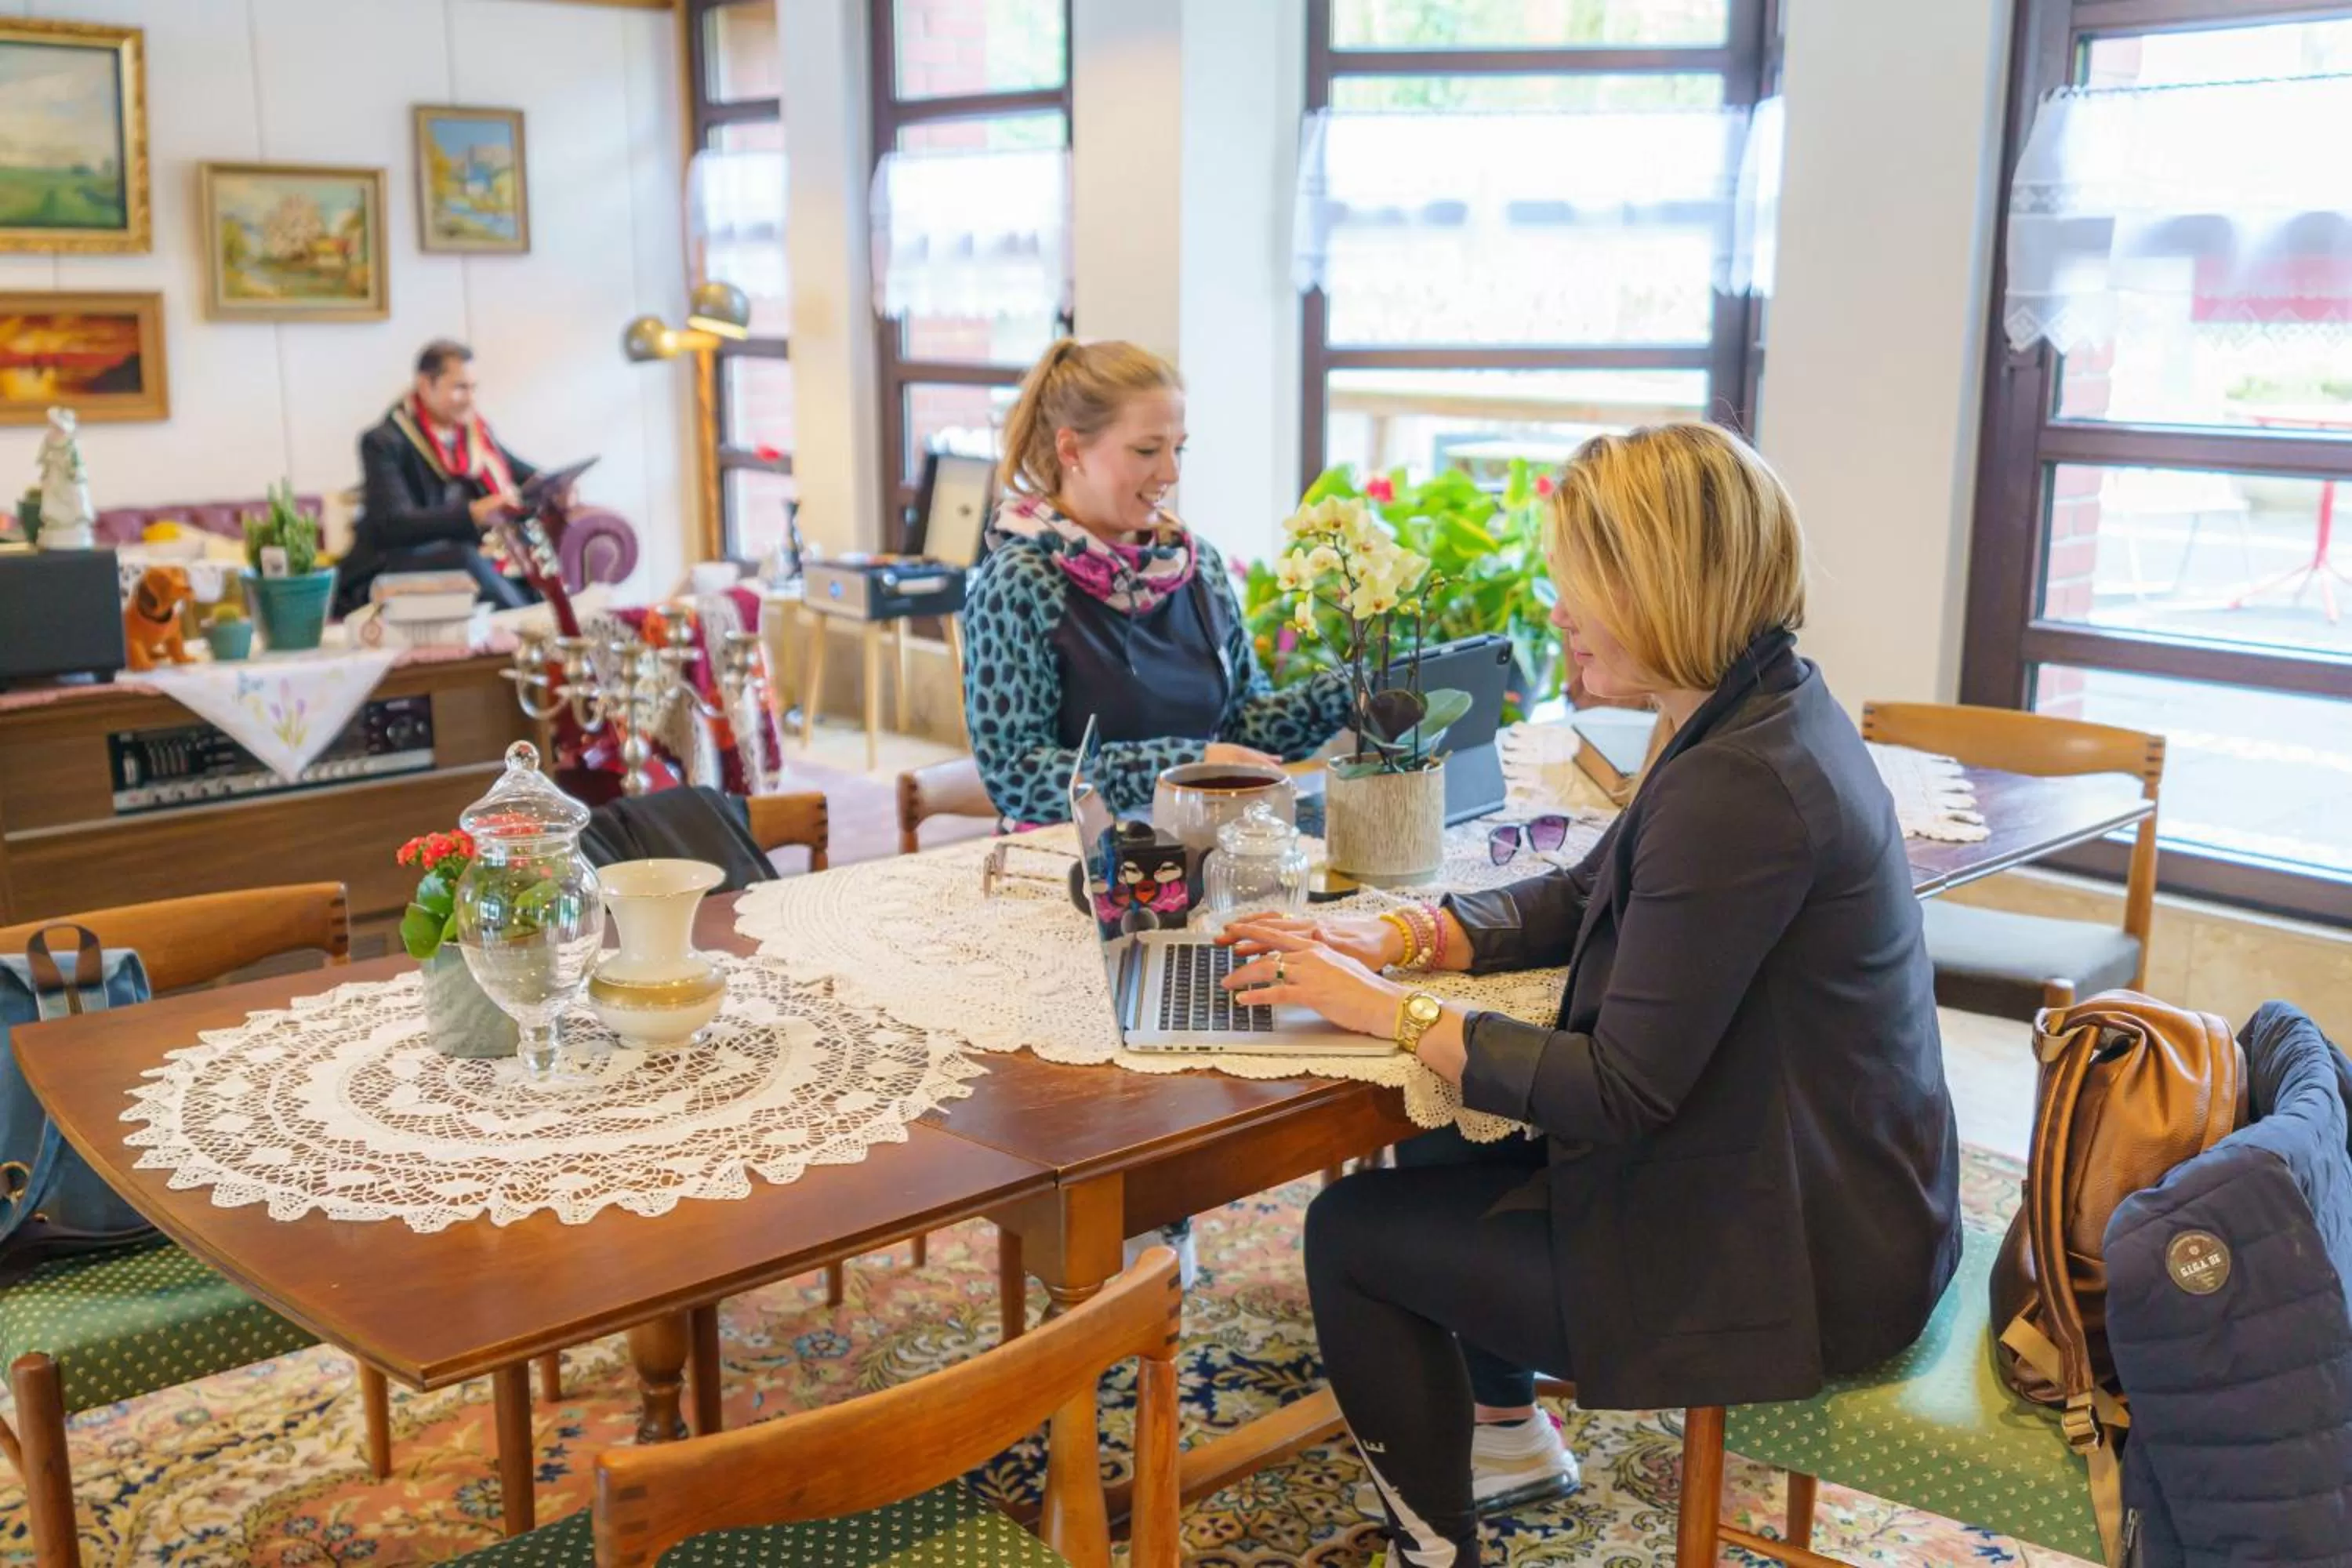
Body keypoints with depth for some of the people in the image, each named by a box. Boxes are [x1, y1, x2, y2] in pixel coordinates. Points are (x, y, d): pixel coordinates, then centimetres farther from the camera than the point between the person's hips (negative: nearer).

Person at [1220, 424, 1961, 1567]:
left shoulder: (1736, 789, -28)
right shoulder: (1766, 716, 4)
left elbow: (1621, 1094, -25)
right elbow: (1583, 897, 13)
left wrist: (1387, 1011, -17)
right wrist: (1395, 936, 0)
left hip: (1789, 1262, -10)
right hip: (1831, 1202, 10)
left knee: (1352, 1234, 1)